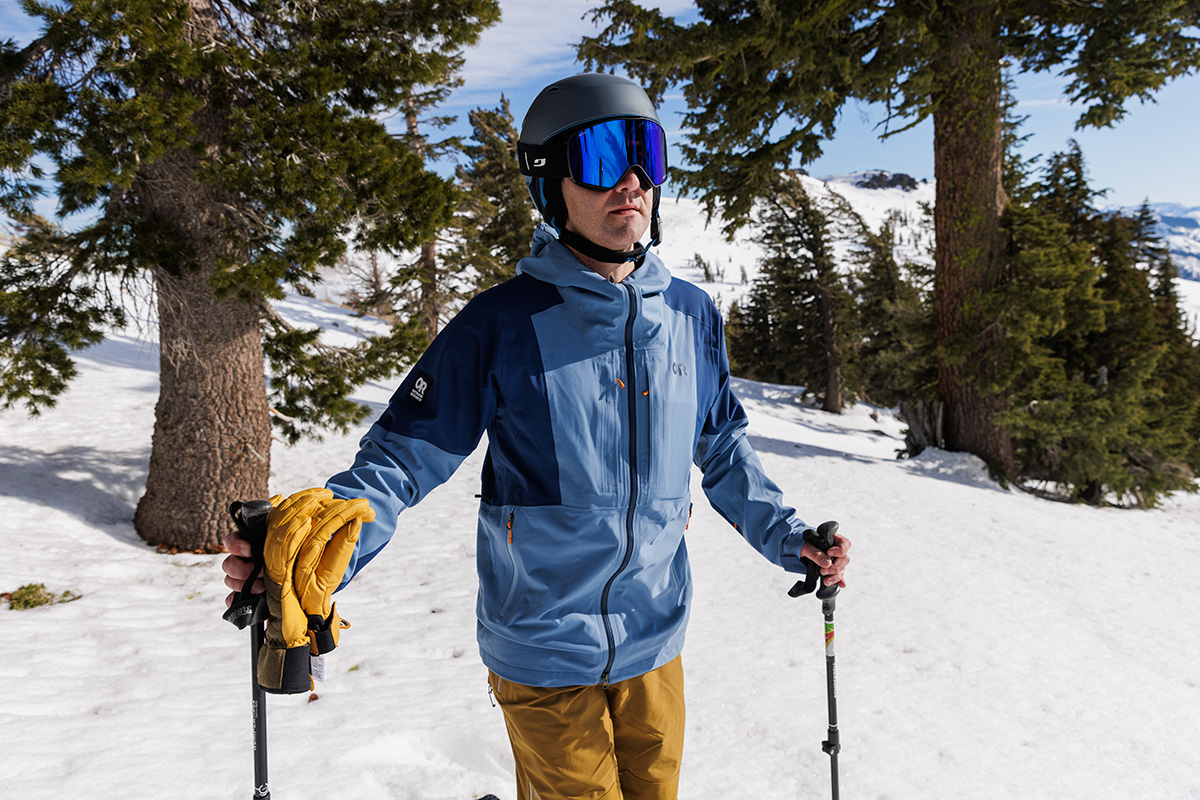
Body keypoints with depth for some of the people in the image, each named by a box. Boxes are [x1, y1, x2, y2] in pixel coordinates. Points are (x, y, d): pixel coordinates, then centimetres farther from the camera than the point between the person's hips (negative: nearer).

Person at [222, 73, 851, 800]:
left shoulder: (691, 315, -1)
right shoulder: (503, 324, -14)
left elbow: (722, 449, 12)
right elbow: (405, 457, -16)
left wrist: (787, 538, 4)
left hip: (655, 642, 5)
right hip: (545, 653, -4)